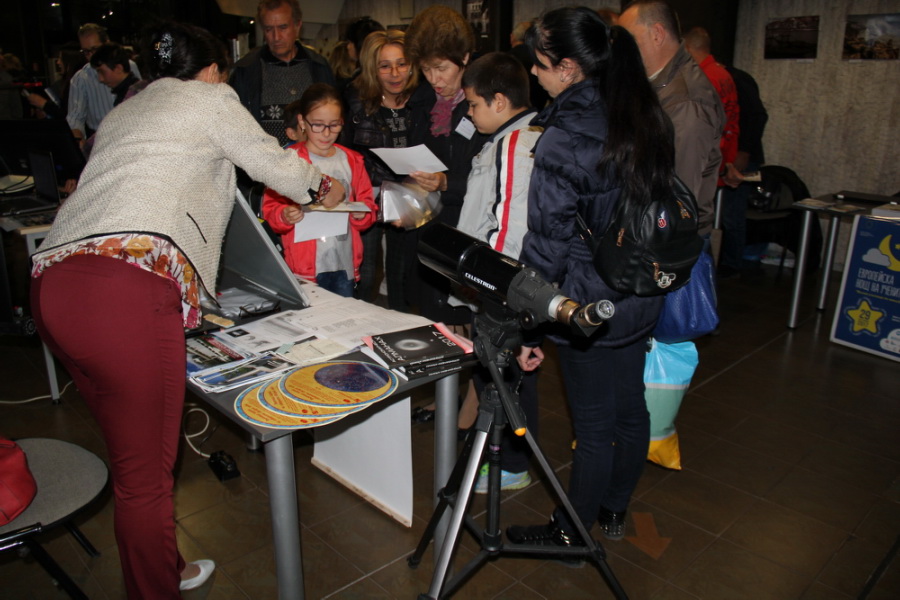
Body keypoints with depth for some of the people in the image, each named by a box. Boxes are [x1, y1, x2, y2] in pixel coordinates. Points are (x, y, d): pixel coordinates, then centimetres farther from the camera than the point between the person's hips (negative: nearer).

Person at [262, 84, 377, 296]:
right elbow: (270, 209, -1)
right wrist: (284, 216, -22)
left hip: (345, 263, 3)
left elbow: (368, 205, 15)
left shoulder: (352, 161, 12)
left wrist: (361, 214, -7)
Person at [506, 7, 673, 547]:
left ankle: (572, 533, 30)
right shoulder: (648, 118, 2)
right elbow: (661, 205, 10)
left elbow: (547, 244, -20)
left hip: (588, 304, -7)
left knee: (594, 425, 7)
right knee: (630, 410, 20)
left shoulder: (562, 141, -22)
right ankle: (614, 510, 43)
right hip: (642, 299, 8)